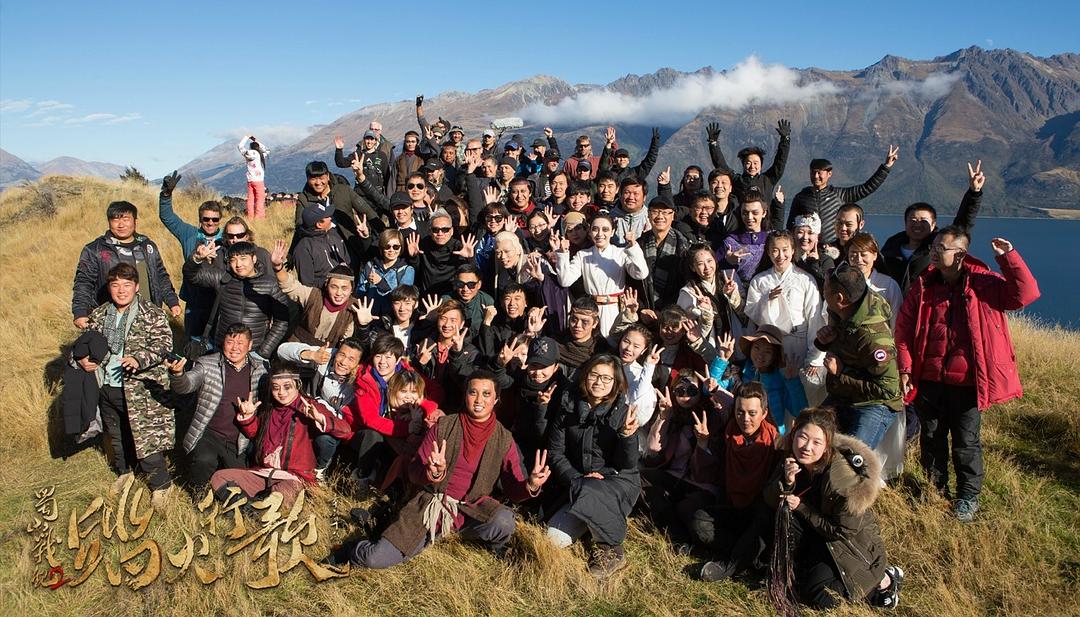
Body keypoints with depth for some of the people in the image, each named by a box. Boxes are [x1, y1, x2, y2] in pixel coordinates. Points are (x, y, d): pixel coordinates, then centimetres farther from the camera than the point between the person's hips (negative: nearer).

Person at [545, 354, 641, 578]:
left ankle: (612, 551, -10)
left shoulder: (622, 411, -6)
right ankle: (600, 520, 12)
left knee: (589, 495, -37)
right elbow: (555, 453, 3)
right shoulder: (568, 406, 1)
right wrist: (577, 479, -12)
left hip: (618, 481, -3)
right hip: (579, 483, 3)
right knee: (555, 539, -15)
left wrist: (628, 436, -27)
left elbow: (628, 465, -9)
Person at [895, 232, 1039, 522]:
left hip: (966, 381, -3)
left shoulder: (984, 283, -6)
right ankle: (936, 487, 35)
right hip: (929, 379, 3)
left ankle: (968, 497, 27)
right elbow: (904, 329, 3)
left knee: (966, 442, 9)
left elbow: (1025, 294, -20)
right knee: (931, 438, 16)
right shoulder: (923, 285, 2)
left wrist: (1008, 257, -24)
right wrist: (905, 368, -3)